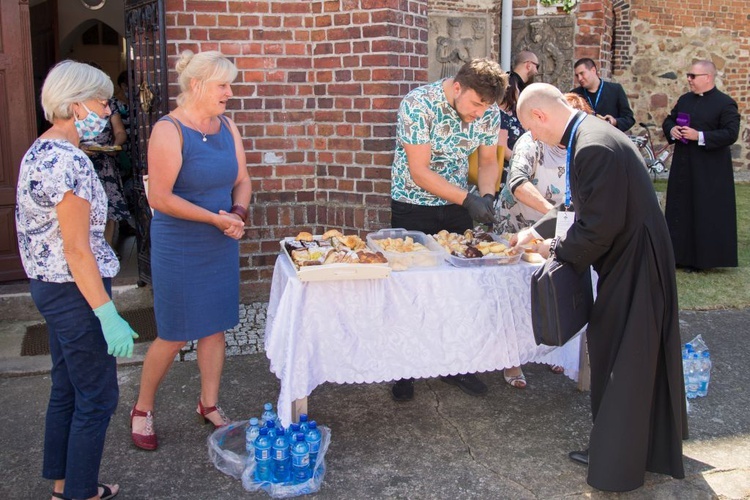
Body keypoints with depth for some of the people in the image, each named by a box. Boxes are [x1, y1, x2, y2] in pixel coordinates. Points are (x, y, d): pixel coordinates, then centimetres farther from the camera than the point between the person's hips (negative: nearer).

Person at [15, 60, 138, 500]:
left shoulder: (39, 151, 9)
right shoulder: (69, 162, -22)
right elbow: (77, 251, -23)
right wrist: (109, 316, -22)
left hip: (48, 285, 10)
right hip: (75, 290, -10)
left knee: (66, 390, 20)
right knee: (96, 398, 4)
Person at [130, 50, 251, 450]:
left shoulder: (227, 127, 5)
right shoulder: (169, 131, -17)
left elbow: (242, 181, 11)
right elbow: (160, 198, -20)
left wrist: (238, 214, -9)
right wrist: (217, 218, -19)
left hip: (221, 246, 6)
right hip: (179, 249, -6)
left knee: (215, 327, 13)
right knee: (174, 337, 3)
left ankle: (209, 405, 31)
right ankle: (142, 409, 25)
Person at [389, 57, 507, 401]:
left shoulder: (488, 111, -9)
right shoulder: (418, 104, -25)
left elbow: (488, 160, 6)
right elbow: (419, 171, -24)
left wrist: (487, 196, -14)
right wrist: (469, 200, -28)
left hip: (457, 205, 5)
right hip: (412, 207, -4)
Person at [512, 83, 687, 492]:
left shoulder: (593, 147, -25)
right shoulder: (590, 135, 8)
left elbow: (599, 226, -26)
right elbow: (583, 207, 20)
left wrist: (558, 249, -11)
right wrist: (537, 230, 22)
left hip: (632, 267, -10)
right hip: (630, 262, 10)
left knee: (620, 365, 3)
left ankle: (615, 465, 19)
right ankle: (651, 448, 39)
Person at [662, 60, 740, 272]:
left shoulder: (725, 103, -8)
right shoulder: (684, 100, 13)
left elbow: (731, 134, -15)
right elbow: (668, 120, 20)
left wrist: (700, 136, -22)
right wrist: (671, 130, -3)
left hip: (710, 172, -7)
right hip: (683, 167, 7)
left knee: (708, 214, -2)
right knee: (680, 211, 9)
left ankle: (704, 258, 6)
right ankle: (682, 255, 19)